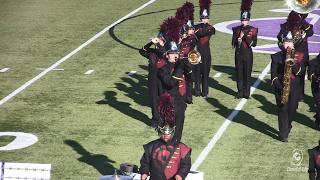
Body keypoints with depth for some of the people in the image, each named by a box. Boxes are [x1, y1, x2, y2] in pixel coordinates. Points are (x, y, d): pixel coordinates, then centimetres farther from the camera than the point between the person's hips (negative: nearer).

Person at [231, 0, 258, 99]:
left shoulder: (253, 30, -1)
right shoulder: (236, 29, 6)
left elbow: (254, 44, -7)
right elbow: (233, 43, 3)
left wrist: (246, 37, -18)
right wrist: (239, 38, -16)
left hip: (248, 54, -2)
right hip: (238, 54, 2)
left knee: (247, 73, -1)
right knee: (239, 73, 3)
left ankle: (247, 93, 5)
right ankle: (240, 92, 11)